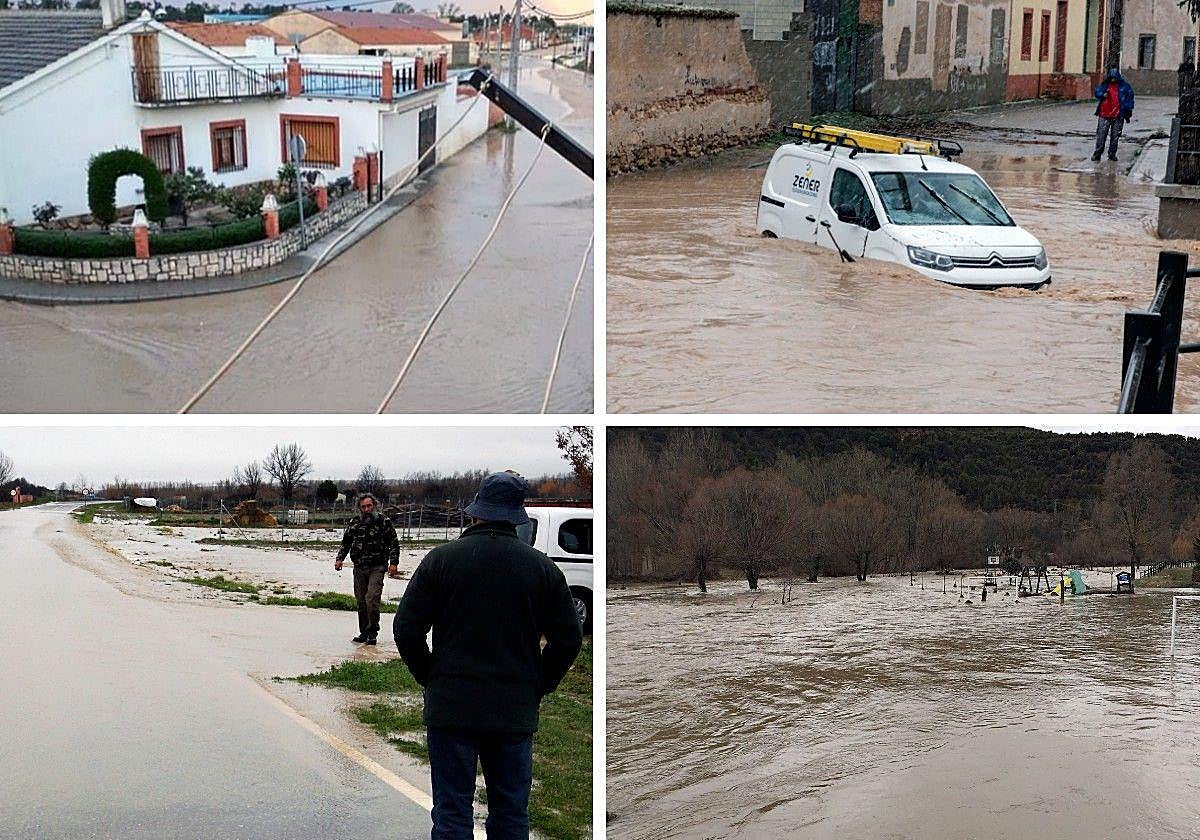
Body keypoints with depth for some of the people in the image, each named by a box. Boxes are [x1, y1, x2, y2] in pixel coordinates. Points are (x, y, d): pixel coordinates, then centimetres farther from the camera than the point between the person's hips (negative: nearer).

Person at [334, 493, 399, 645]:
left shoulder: (384, 522, -2)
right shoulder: (354, 523, 8)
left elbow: (394, 543, 1)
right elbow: (346, 542, 20)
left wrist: (393, 563, -8)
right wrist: (340, 558, 8)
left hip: (376, 568, -4)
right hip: (359, 568, 4)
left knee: (372, 599, -14)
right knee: (361, 601, 8)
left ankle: (372, 633, -6)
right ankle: (363, 632, 17)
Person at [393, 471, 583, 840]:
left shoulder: (441, 559, -4)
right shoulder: (542, 567, 0)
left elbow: (406, 629, -4)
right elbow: (569, 639, 3)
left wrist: (431, 678, 9)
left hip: (452, 708, -1)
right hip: (516, 713, 2)